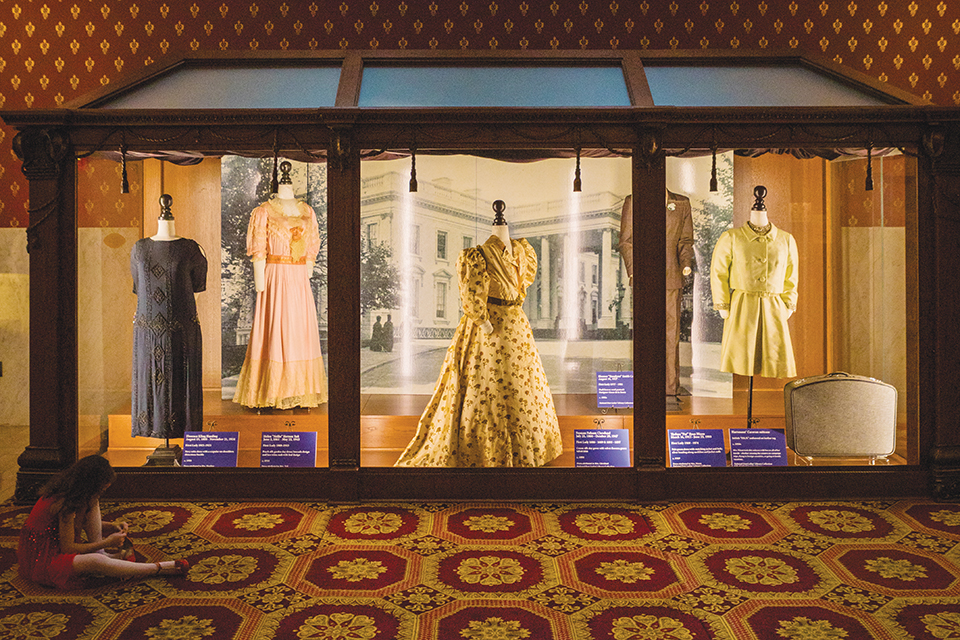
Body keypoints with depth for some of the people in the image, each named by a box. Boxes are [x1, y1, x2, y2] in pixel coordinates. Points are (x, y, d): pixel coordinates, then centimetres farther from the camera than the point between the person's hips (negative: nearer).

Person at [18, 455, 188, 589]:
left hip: (57, 546, 10)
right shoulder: (65, 504, -27)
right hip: (40, 559, -10)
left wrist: (111, 526, -1)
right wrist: (107, 543, -19)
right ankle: (160, 568, -27)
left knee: (92, 503, 0)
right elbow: (67, 548, -24)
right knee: (96, 562, -35)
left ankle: (100, 553, -5)